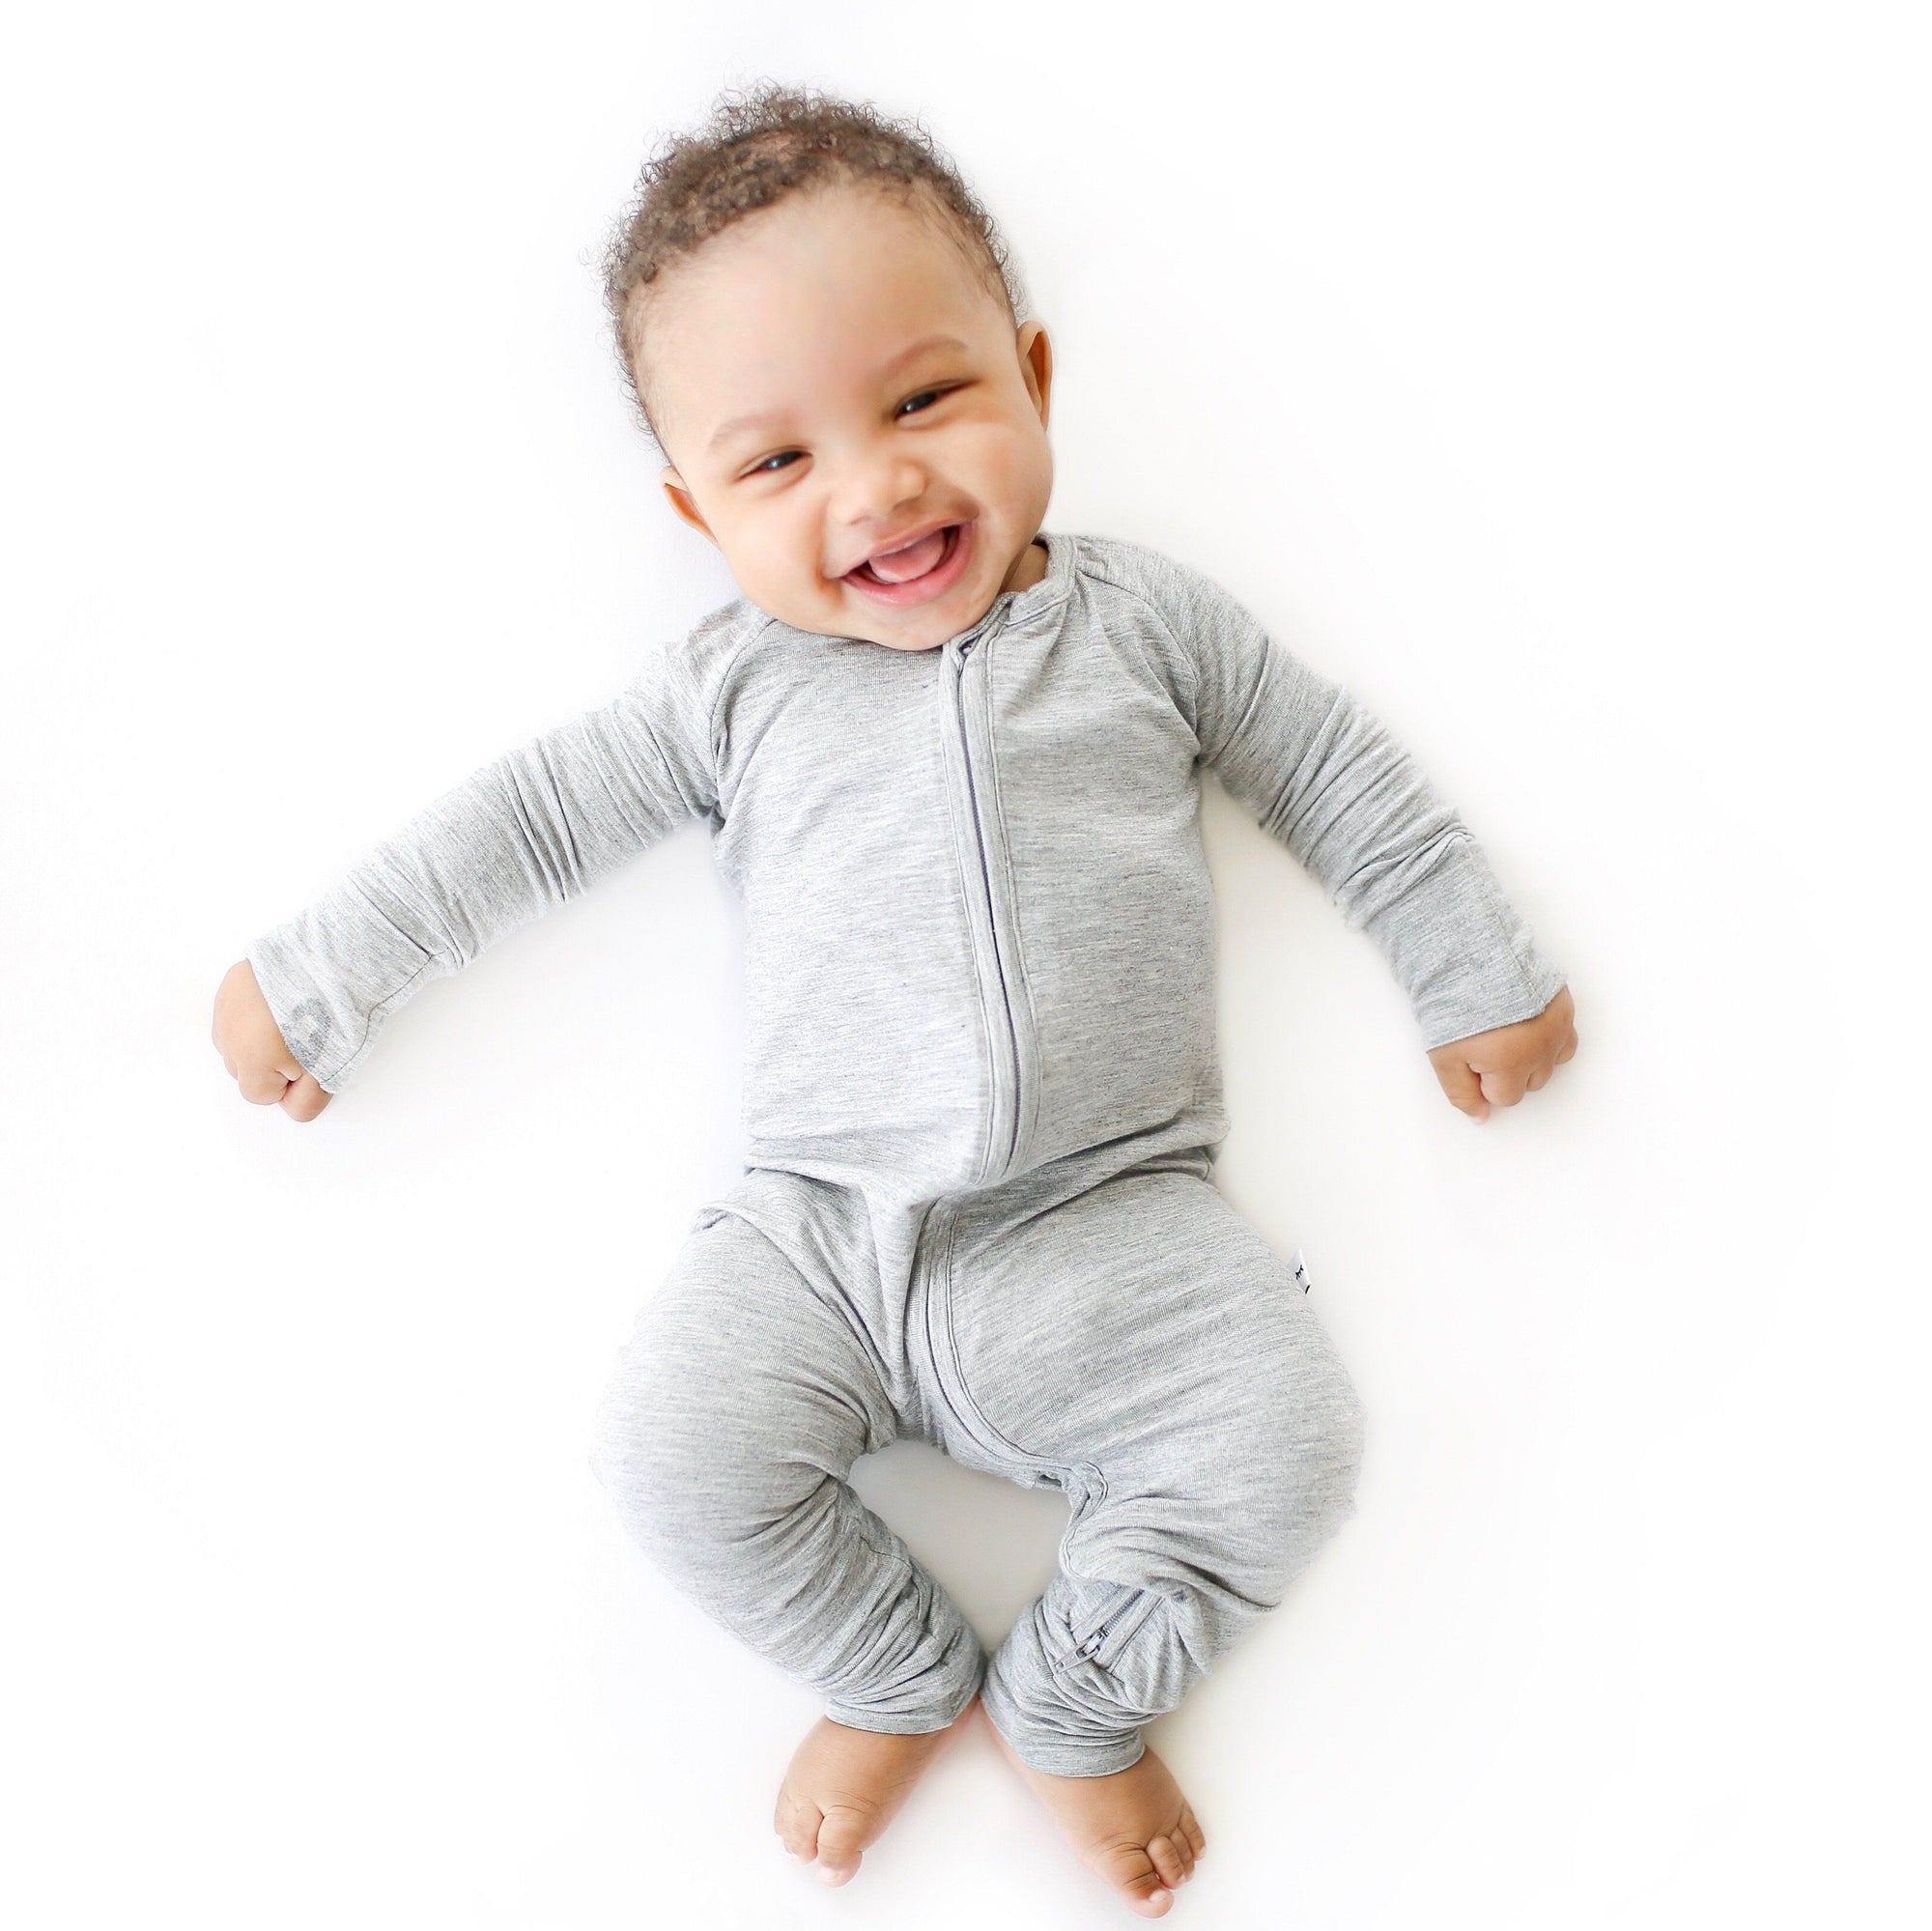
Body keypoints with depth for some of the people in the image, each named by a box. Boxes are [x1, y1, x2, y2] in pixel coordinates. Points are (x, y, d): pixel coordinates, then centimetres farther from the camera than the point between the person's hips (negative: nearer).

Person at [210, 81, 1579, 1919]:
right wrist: (316, 978, 15)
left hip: (1108, 1220, 0)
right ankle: (903, 1674, 13)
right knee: (670, 1446, -19)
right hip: (819, 1230, 1)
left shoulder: (1147, 614, 7)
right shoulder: (736, 687, 7)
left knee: (1286, 1441, -20)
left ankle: (1071, 1703, 12)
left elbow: (1343, 777, 15)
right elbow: (523, 817, 13)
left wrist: (1479, 977, 18)